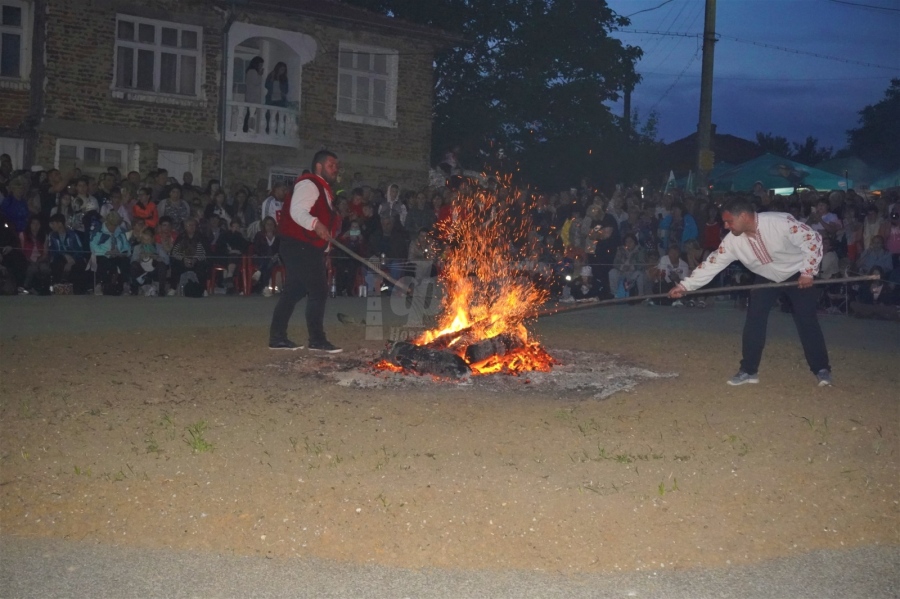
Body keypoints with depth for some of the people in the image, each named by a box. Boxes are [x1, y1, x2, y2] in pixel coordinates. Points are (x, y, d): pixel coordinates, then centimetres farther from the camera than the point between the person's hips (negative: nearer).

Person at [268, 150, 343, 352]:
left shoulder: (323, 188, 20)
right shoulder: (308, 184, -12)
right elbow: (297, 211, -25)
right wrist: (316, 224, -39)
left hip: (308, 248, 11)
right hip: (299, 246, -11)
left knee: (294, 292, 11)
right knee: (318, 291, -11)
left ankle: (277, 338, 15)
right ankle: (317, 340, -7)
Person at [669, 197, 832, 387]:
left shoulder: (782, 222, -35)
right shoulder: (732, 241, -21)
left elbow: (813, 239, -26)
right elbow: (712, 263, -15)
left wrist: (808, 271, -25)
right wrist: (685, 285, -19)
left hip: (797, 274, -4)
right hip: (767, 278, 4)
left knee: (806, 320, -7)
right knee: (754, 320, -5)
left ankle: (822, 369, 6)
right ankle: (748, 371, 5)